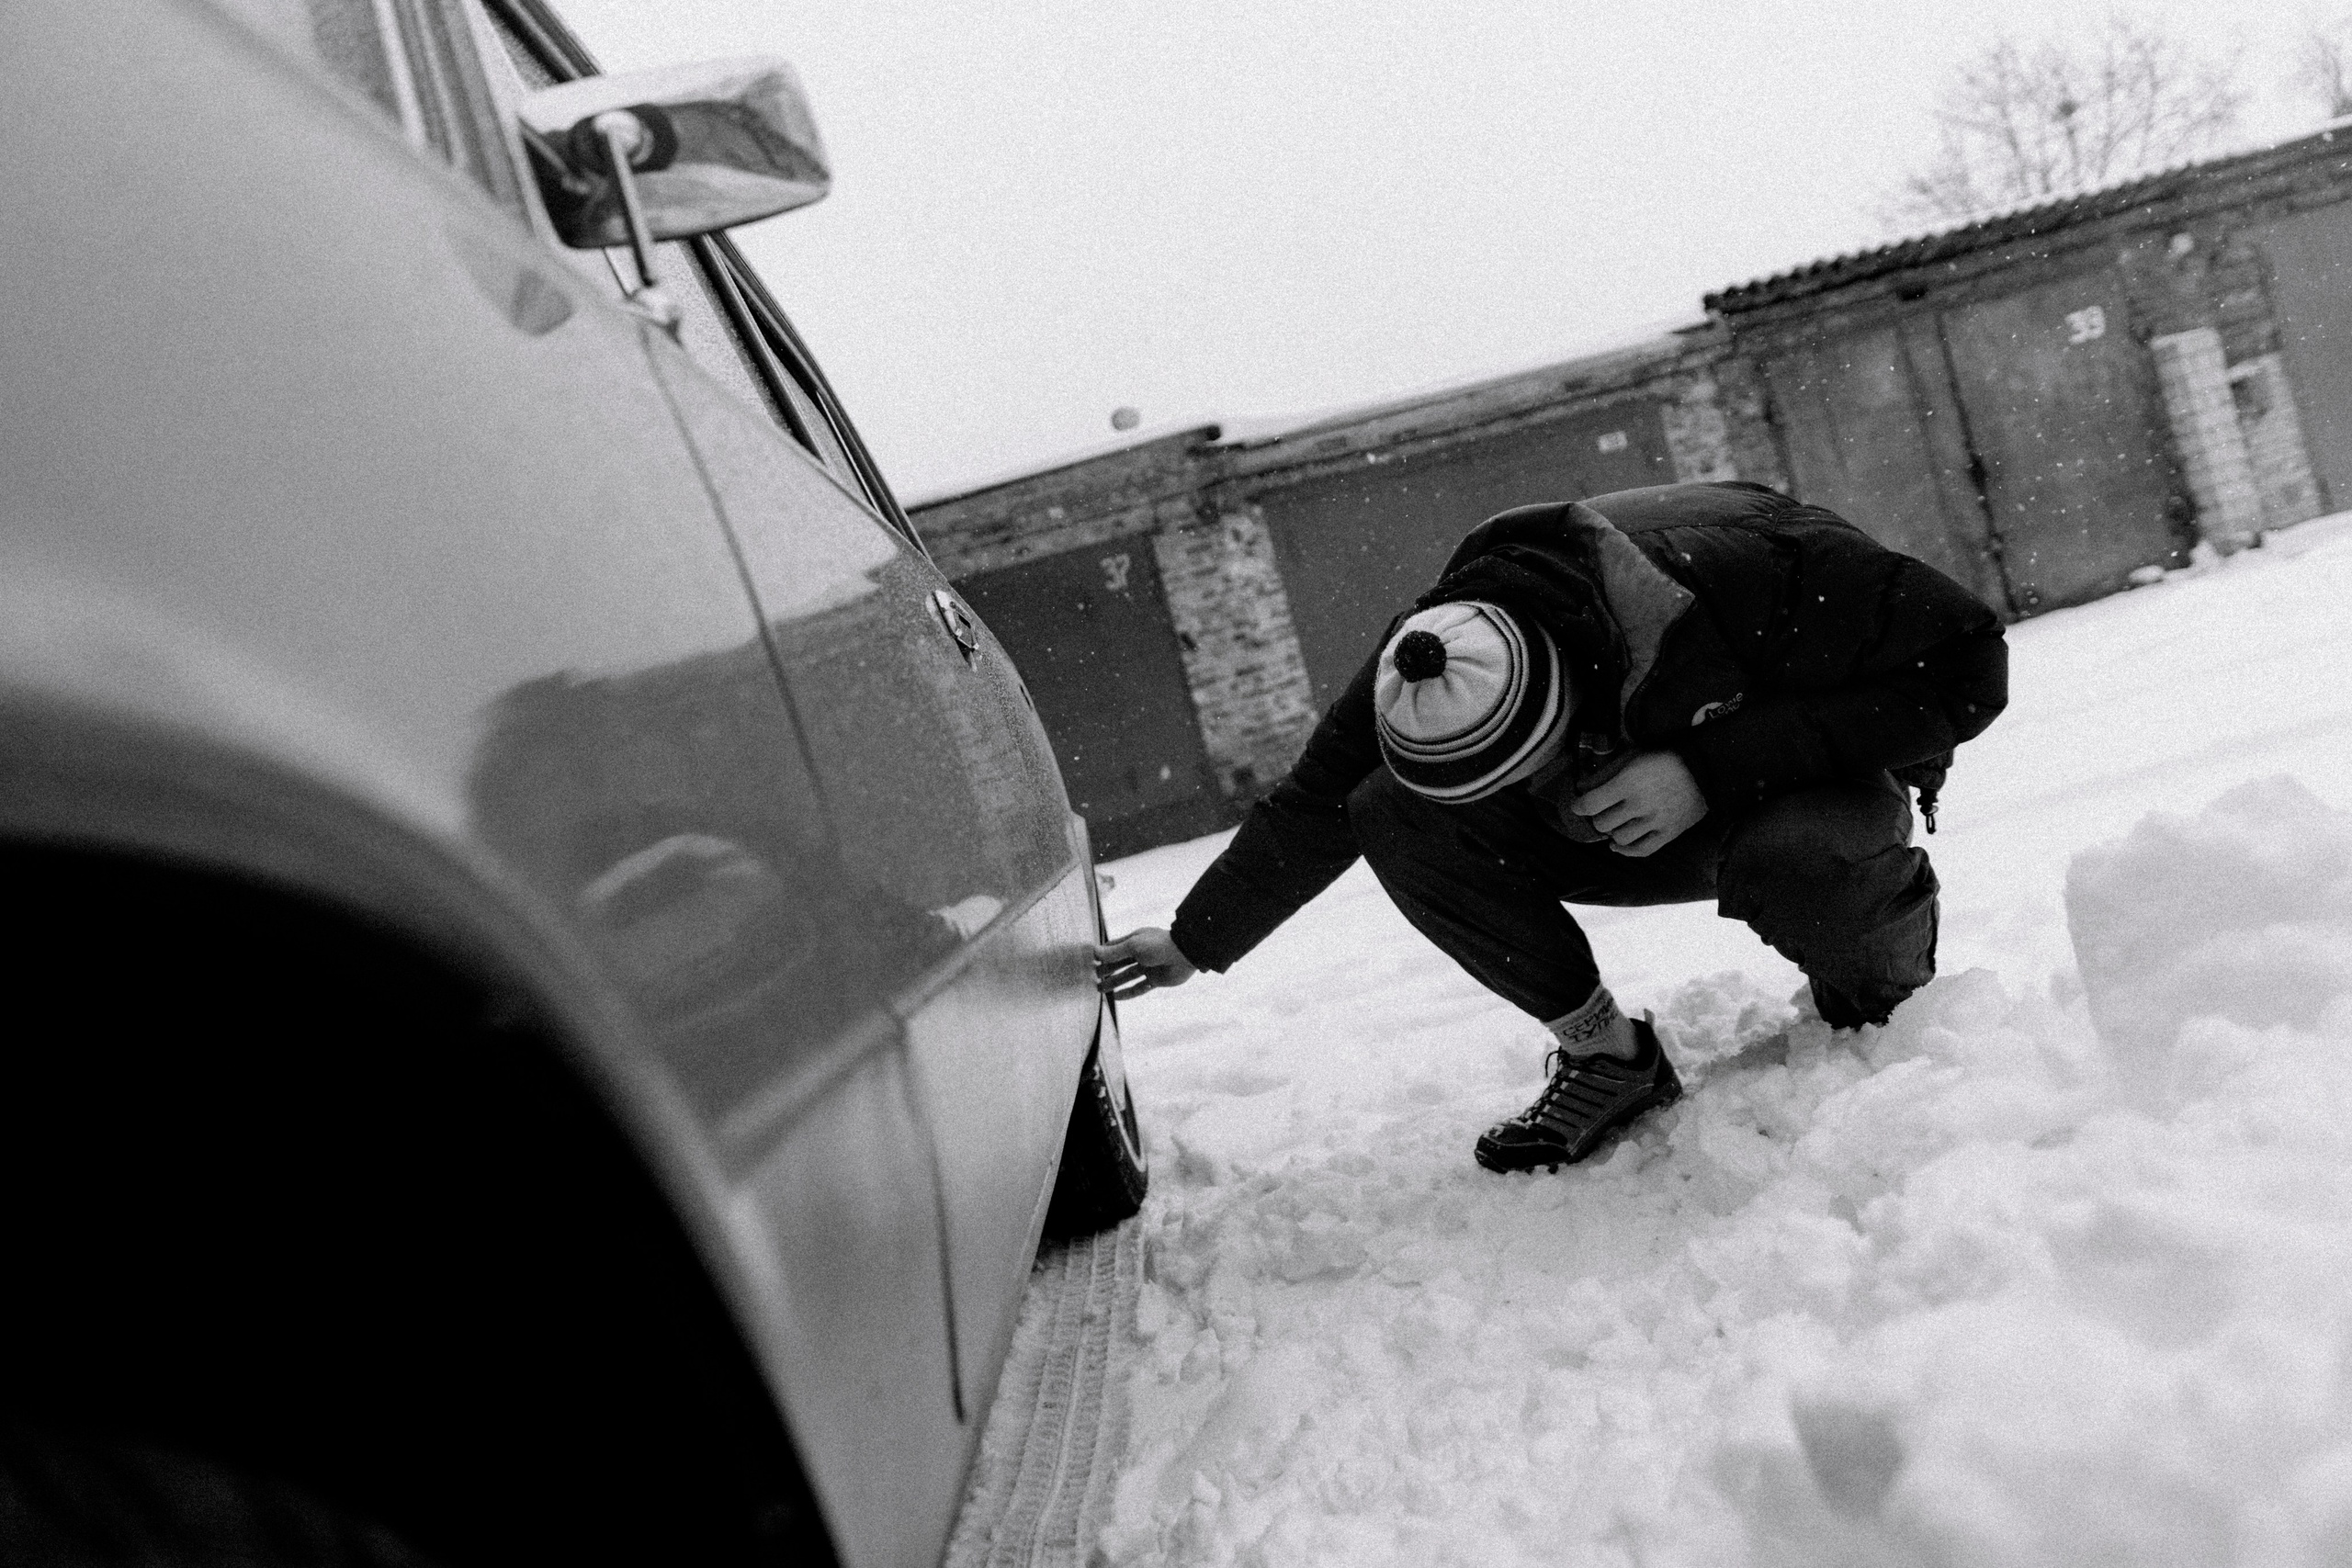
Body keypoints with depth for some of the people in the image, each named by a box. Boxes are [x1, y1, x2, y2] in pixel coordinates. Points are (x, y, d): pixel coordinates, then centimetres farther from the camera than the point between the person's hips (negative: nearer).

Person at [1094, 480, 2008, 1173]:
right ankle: (1607, 1058, -6)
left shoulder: (1742, 567, -37)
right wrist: (1197, 941, 3)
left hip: (1818, 787, -4)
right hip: (1639, 819, 4)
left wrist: (1714, 767, -37)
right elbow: (1315, 805, -5)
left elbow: (1967, 664, -31)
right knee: (1393, 818, -20)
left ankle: (1889, 1012, -5)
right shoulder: (1435, 675, -22)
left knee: (1790, 860, -42)